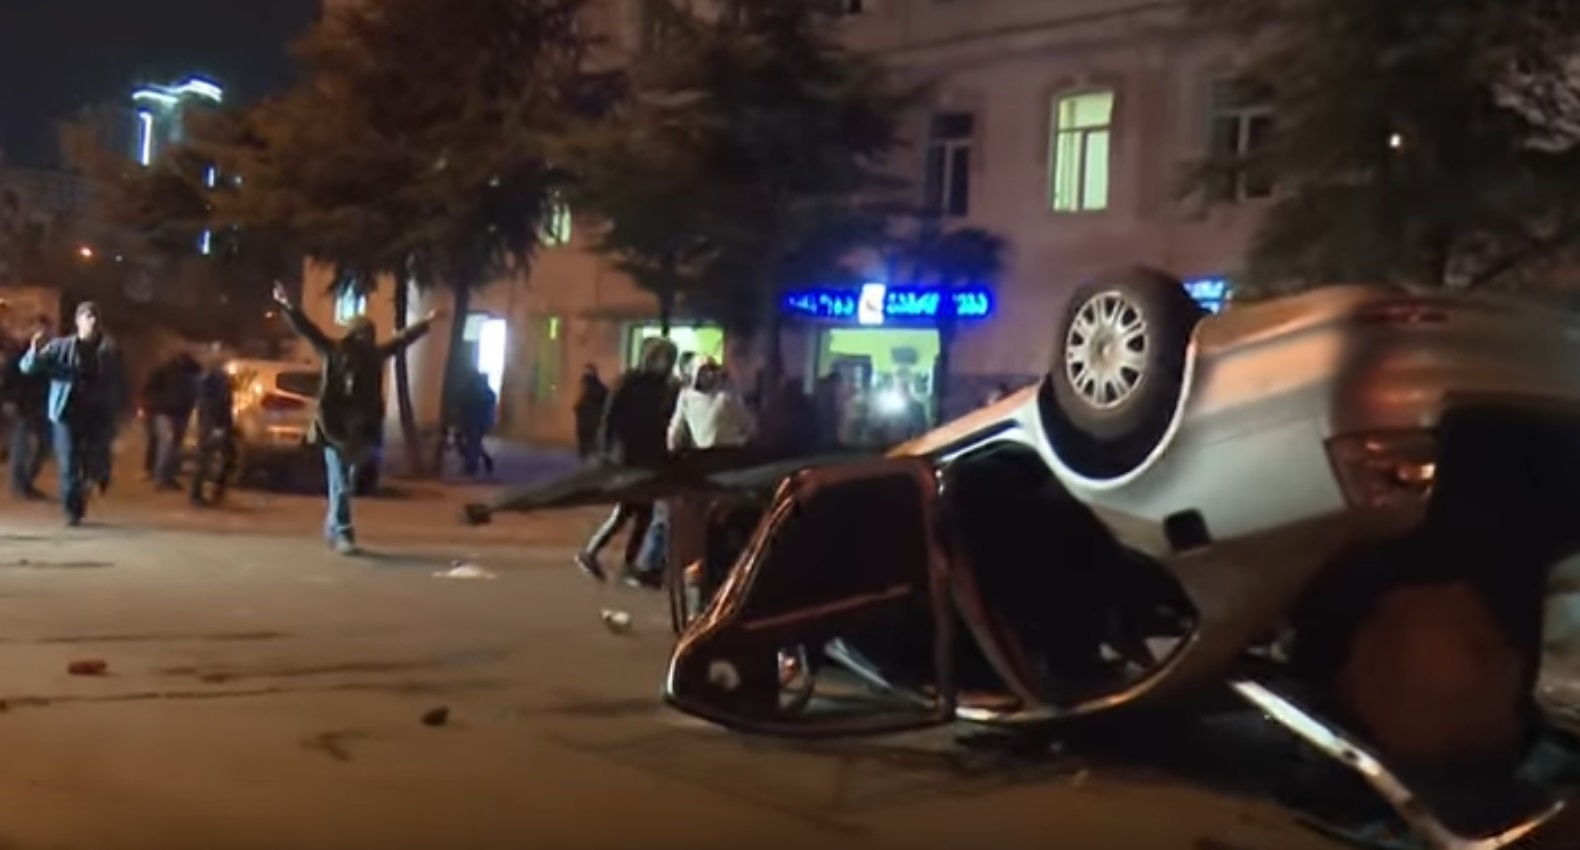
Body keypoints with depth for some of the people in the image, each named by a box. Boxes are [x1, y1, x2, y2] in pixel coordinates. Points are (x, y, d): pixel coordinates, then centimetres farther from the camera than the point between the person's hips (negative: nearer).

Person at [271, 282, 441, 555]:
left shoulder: (375, 355, 8)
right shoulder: (332, 352, -2)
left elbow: (402, 338, 21)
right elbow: (307, 329, -6)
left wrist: (426, 323, 30)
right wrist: (288, 307, -17)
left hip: (361, 430, 4)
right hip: (335, 429, -4)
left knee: (347, 485, 11)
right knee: (340, 484, -5)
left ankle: (332, 527, 25)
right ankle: (342, 534, -4)